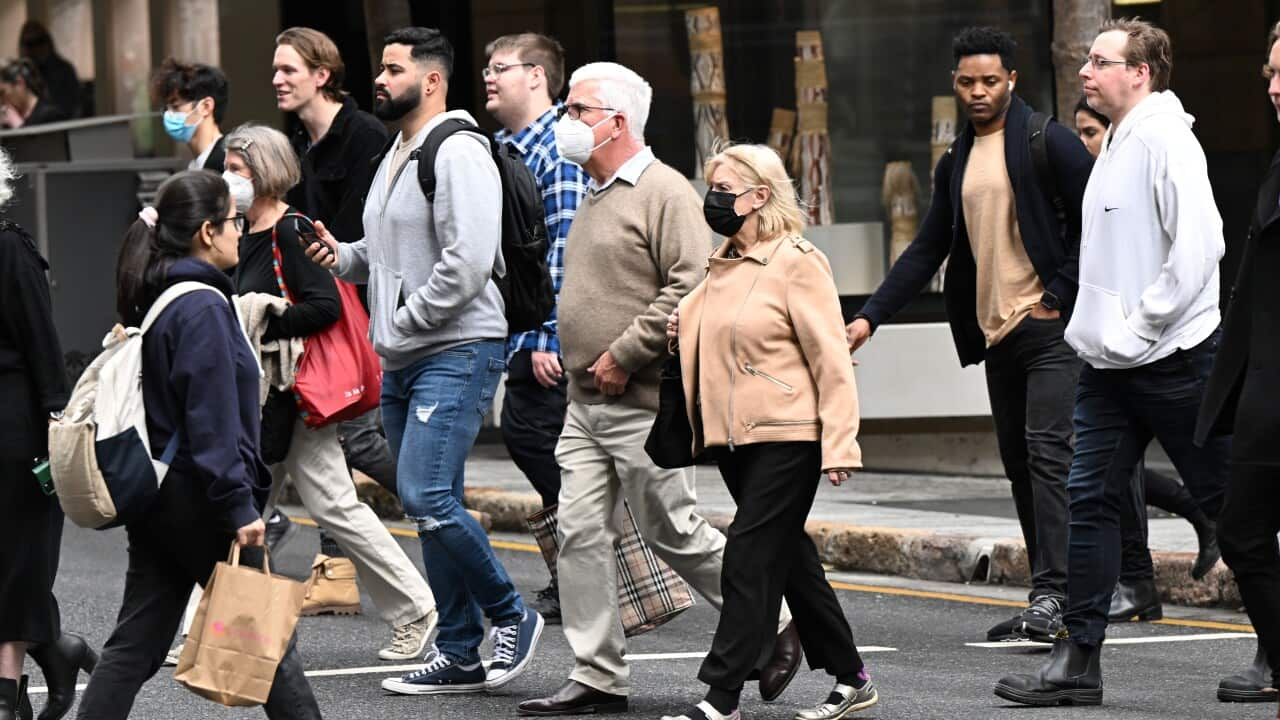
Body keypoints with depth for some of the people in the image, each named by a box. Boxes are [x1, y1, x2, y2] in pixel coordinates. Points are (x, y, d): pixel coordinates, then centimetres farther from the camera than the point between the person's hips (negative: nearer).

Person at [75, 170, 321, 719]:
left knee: (136, 642, 5)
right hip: (197, 500, -9)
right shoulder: (202, 309, -16)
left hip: (154, 499, 9)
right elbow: (212, 421, -20)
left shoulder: (154, 298, 13)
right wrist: (239, 507, -19)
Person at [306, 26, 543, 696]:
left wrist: (403, 322, -16)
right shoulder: (395, 156, 18)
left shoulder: (458, 152, -13)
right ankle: (459, 654, 15)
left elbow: (468, 260, -22)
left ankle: (511, 615, -2)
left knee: (427, 498, -18)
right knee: (429, 505, 10)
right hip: (402, 363, 10)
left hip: (456, 352, -10)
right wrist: (343, 255, 9)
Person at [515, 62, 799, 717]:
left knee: (674, 534, -2)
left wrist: (623, 356, -19)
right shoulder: (595, 197, 17)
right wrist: (577, 356, 16)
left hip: (642, 404, -9)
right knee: (580, 534, 1)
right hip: (585, 405, 9)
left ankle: (773, 628, 15)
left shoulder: (664, 192, -11)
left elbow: (690, 287, -20)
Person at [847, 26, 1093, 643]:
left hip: (1049, 327, -7)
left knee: (1046, 453, -16)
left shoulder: (1048, 144, -4)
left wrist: (1060, 296, -12)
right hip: (996, 333, 7)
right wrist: (870, 316, 11)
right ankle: (1049, 598, 11)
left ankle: (1050, 596, -20)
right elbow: (927, 251, 19)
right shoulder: (955, 164, 17)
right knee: (1020, 465, 7)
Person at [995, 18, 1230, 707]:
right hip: (1109, 365, 9)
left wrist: (1138, 329, -19)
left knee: (1227, 503, 1)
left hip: (1174, 360, -9)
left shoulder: (1165, 139, -14)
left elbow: (1198, 248, -23)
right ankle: (1077, 659, 4)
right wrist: (1096, 325, 13)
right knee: (1090, 501, 3)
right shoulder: (1115, 145, 15)